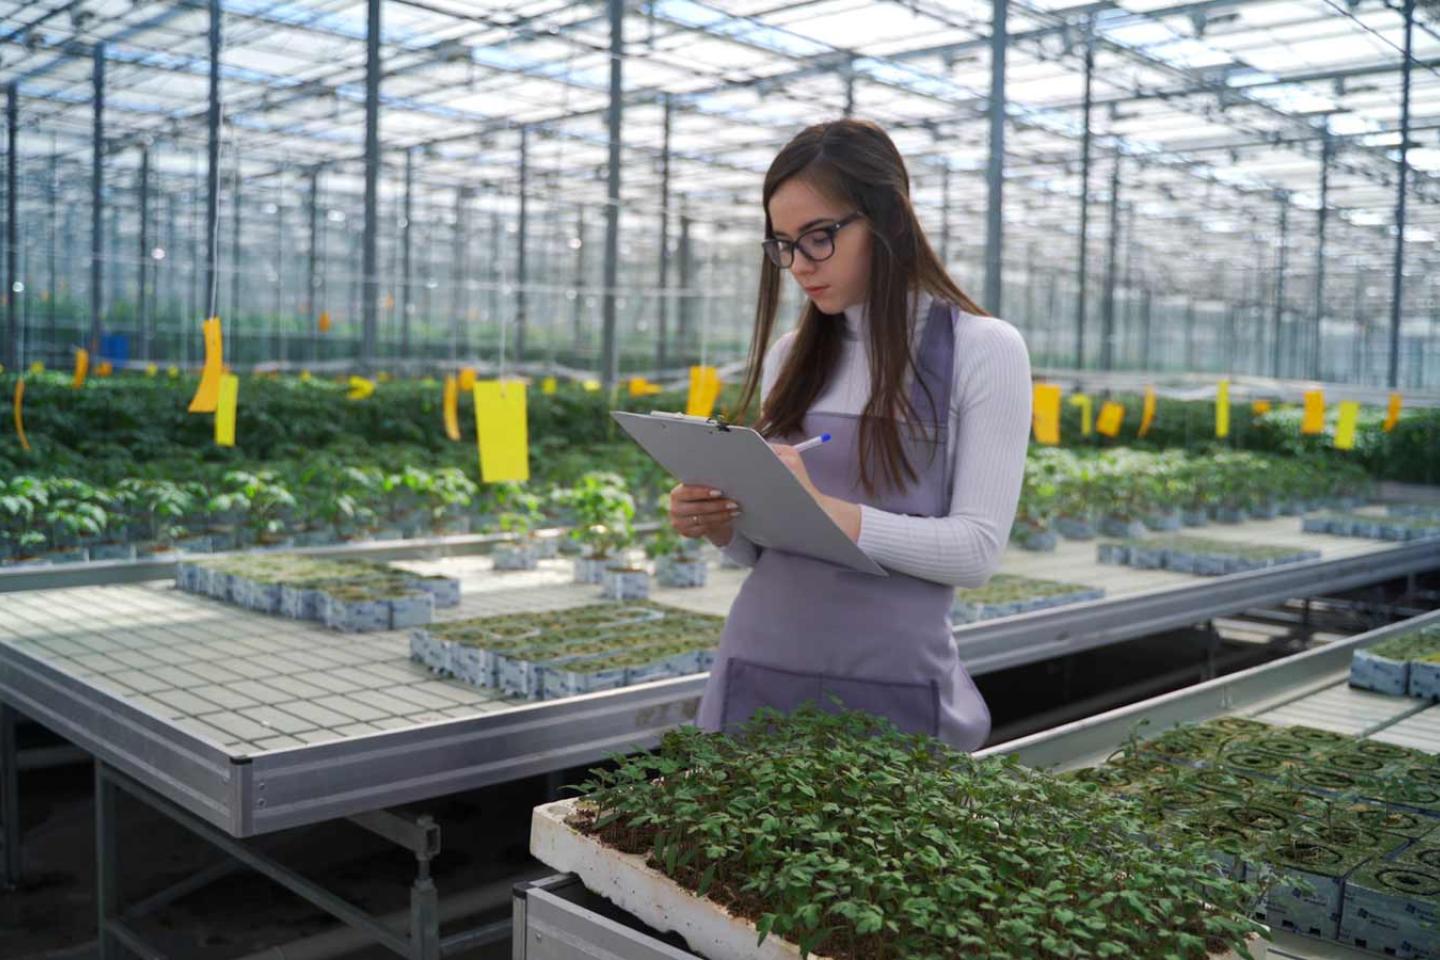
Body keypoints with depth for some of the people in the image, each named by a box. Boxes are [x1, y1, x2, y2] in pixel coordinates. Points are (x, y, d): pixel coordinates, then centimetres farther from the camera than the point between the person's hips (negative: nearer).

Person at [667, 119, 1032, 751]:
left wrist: (827, 510, -24)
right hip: (755, 674, 4)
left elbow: (977, 550, -11)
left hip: (891, 685, -4)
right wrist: (719, 525, -8)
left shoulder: (982, 349, -4)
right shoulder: (787, 357, 10)